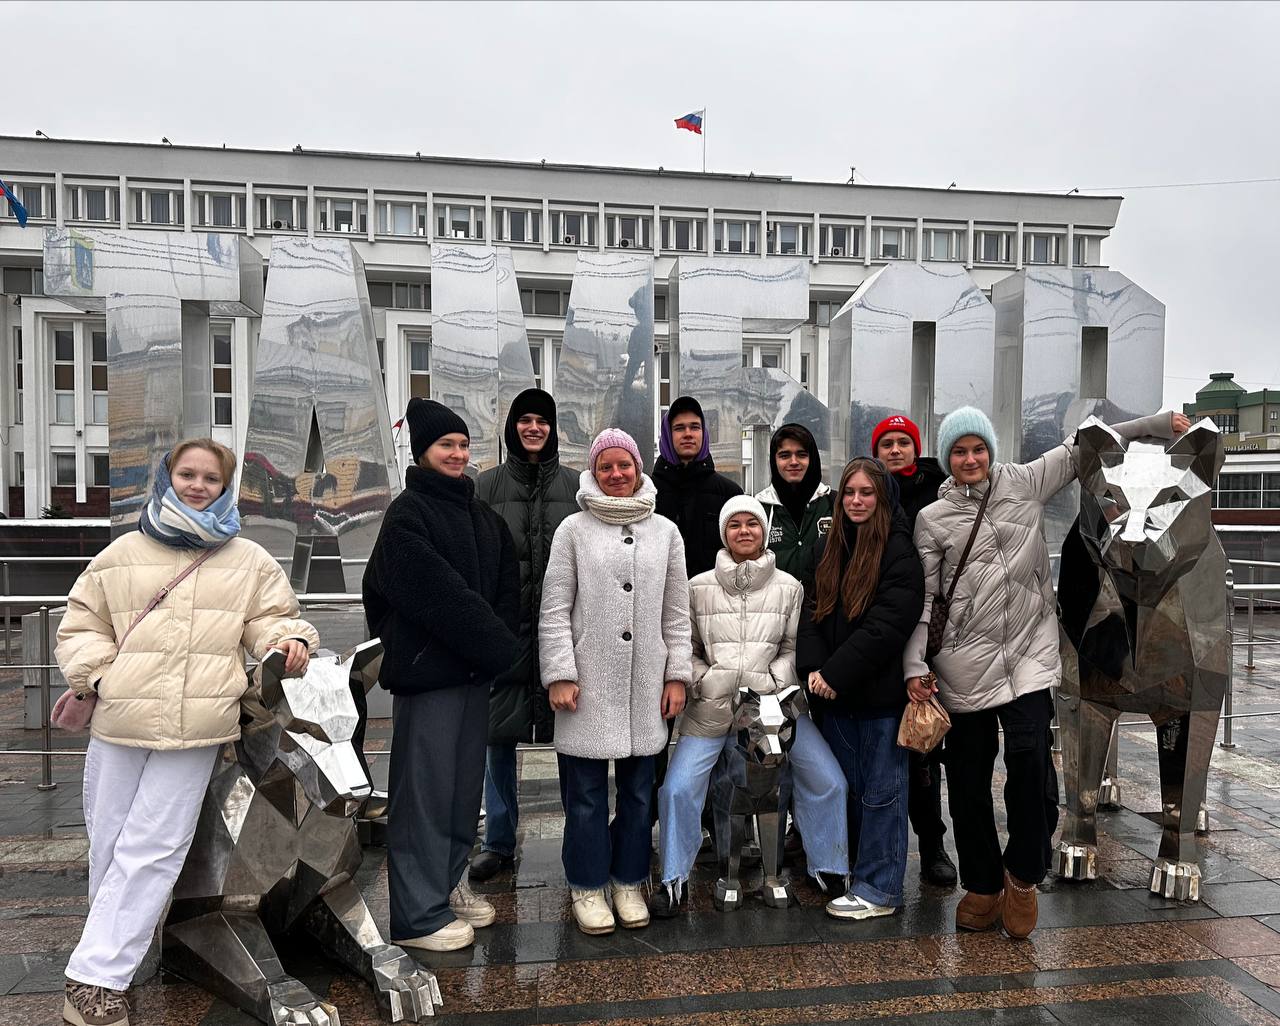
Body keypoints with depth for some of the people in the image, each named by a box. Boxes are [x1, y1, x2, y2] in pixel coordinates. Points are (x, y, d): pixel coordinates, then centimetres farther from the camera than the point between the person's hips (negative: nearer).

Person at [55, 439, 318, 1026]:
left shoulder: (250, 562, 9)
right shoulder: (122, 555, 11)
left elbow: (271, 619, 11)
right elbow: (81, 624, 15)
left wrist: (289, 641, -11)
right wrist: (95, 674, -1)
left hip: (197, 729, -2)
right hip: (118, 718, 2)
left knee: (153, 848, -3)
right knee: (108, 840, 12)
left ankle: (95, 977, 4)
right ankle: (117, 945, 32)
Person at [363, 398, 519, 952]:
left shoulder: (481, 514, 15)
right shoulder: (407, 514, -8)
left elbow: (507, 587, 9)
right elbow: (439, 594, -17)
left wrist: (498, 646, -6)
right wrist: (500, 647, -12)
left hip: (475, 668, 7)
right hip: (426, 668, -7)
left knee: (464, 783, 15)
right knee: (425, 788, -1)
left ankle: (448, 885, 30)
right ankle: (417, 914, 9)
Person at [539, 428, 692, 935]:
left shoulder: (665, 531, 9)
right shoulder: (574, 529, 1)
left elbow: (676, 613, 10)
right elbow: (555, 610, -1)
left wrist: (677, 675, 5)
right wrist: (560, 675, -8)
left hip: (646, 685, 3)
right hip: (588, 682, -2)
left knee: (638, 788, 11)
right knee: (586, 791, 4)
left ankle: (629, 882, 27)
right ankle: (588, 886, 20)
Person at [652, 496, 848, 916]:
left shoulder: (789, 587, 4)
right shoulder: (698, 587, 2)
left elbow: (792, 648, 7)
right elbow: (687, 648, 8)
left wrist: (774, 685, -7)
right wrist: (703, 682, -7)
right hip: (710, 708, -1)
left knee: (829, 782, -2)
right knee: (677, 788, -9)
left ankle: (828, 871, 21)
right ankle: (674, 880, 12)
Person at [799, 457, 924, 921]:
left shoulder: (899, 551, -10)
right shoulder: (831, 547, 11)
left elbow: (886, 625, -17)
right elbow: (814, 610, 8)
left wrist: (837, 673, -18)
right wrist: (814, 668, -7)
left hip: (880, 692, -6)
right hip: (835, 693, 6)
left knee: (880, 790, 4)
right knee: (846, 787, 15)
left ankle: (879, 889, 14)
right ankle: (852, 871, 29)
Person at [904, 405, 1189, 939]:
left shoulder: (1025, 483, 7)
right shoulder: (932, 519, 3)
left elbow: (1080, 448, 17)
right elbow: (923, 598, 2)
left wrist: (1157, 422, 15)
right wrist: (915, 664, -6)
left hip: (1029, 651, 0)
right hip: (964, 663, 0)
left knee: (1030, 755, -14)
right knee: (968, 775, 5)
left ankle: (1023, 876, 10)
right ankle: (982, 886, 24)